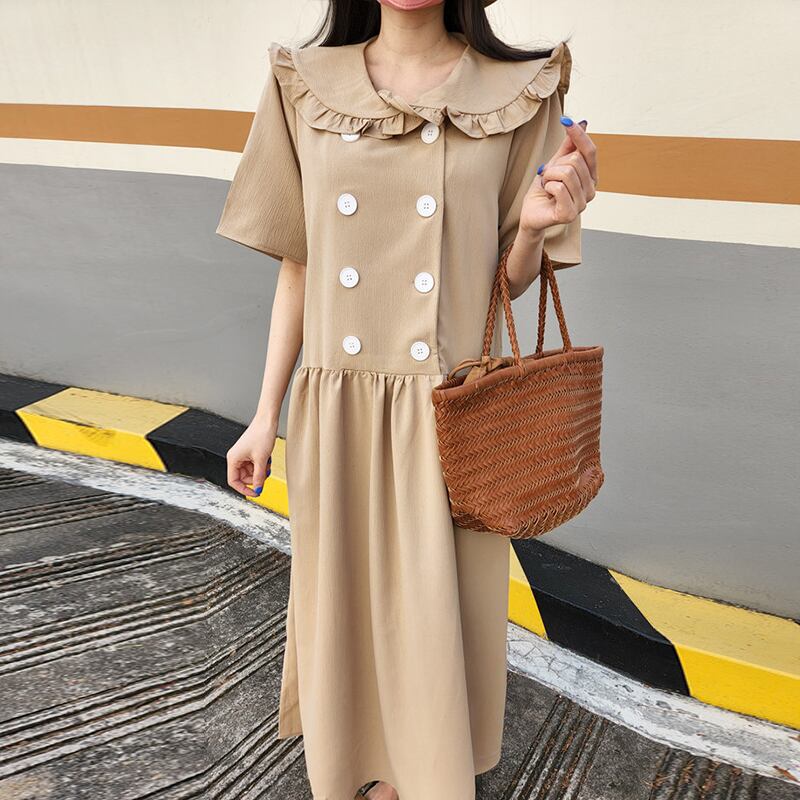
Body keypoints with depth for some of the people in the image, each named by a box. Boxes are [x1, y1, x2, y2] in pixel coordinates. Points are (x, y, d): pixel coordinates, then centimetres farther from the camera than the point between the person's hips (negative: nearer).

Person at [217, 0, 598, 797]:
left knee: (438, 608, 10)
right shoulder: (308, 88, 4)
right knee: (346, 598, 16)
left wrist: (535, 227, -19)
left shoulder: (517, 95, -1)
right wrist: (265, 416, 6)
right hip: (338, 412, 2)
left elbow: (509, 280, 3)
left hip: (450, 415, -1)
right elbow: (299, 266, 6)